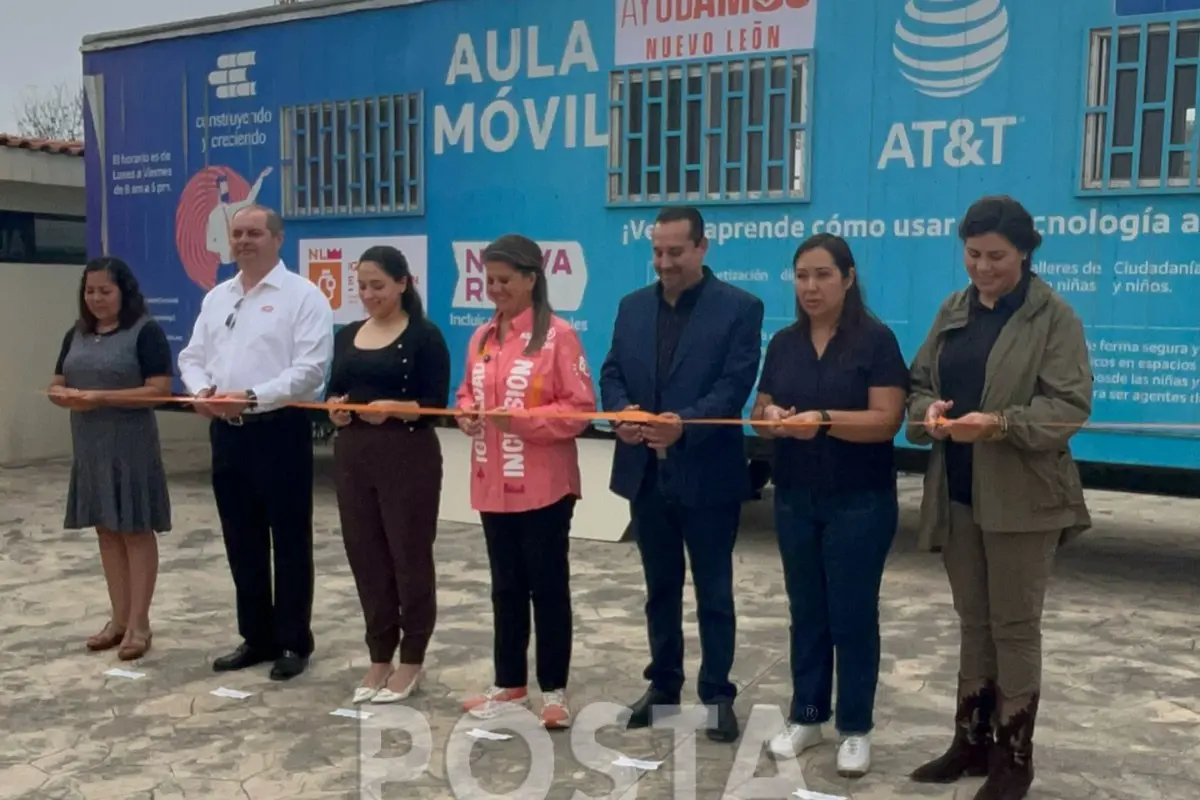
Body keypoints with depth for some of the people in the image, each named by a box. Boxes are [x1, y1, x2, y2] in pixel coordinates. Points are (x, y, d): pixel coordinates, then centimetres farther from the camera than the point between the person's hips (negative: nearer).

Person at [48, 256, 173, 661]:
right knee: (106, 529, 11)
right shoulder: (77, 334, 13)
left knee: (137, 530, 1)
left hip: (131, 446, -7)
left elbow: (160, 390, -16)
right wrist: (67, 397, -8)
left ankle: (139, 623, 8)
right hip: (88, 446, 7)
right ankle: (119, 617, 21)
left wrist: (102, 397, -22)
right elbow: (55, 386, 16)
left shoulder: (146, 331, -8)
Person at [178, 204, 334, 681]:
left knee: (289, 542, 2)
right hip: (226, 432, 7)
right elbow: (192, 356, 15)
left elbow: (311, 367, -16)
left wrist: (253, 397, -22)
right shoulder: (216, 297, 15)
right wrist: (200, 390, -7)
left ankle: (294, 643, 14)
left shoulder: (302, 295, -7)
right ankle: (256, 637, 26)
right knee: (241, 541, 13)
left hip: (279, 430, -7)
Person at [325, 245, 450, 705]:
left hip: (408, 456, -6)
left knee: (409, 555, 2)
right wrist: (334, 407, -8)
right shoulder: (348, 336, 13)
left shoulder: (424, 336, -5)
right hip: (353, 455, 6)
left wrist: (394, 408, -27)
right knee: (364, 556, 9)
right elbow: (334, 390, 14)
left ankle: (412, 661, 15)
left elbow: (436, 403, -11)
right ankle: (380, 657, 22)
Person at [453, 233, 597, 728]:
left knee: (548, 586, 5)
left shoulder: (558, 335, -9)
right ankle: (509, 685, 27)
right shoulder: (482, 337, 11)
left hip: (544, 487, -6)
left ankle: (554, 690, 18)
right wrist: (466, 413, -4)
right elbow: (467, 393, 19)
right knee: (506, 587, 15)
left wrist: (520, 419, -21)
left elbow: (581, 408, -12)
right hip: (493, 486, 6)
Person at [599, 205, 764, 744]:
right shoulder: (633, 306, 9)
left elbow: (735, 385, -16)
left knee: (713, 591, 7)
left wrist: (684, 424, -31)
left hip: (707, 474, -4)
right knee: (660, 588, 17)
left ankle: (718, 694, 21)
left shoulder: (740, 308, -6)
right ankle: (663, 684, 31)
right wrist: (621, 410, -16)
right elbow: (611, 373, 7)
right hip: (646, 472, 5)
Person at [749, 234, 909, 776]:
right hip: (795, 498, 5)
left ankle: (855, 729, 18)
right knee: (806, 610, 13)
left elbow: (887, 420, -15)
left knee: (853, 613, 4)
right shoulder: (783, 344, 7)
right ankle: (806, 716, 26)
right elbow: (760, 413, 8)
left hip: (860, 501, -4)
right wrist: (771, 418, -15)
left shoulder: (876, 340, -8)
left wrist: (824, 419, -29)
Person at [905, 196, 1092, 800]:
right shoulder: (952, 311, 9)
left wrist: (999, 423, -27)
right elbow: (918, 382, 10)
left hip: (1022, 497, -5)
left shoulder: (1053, 316, -7)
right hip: (958, 492, 5)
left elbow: (1070, 406, -12)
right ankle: (972, 740, 28)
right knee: (973, 620, 15)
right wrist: (929, 411, -13)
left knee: (1015, 625, 4)